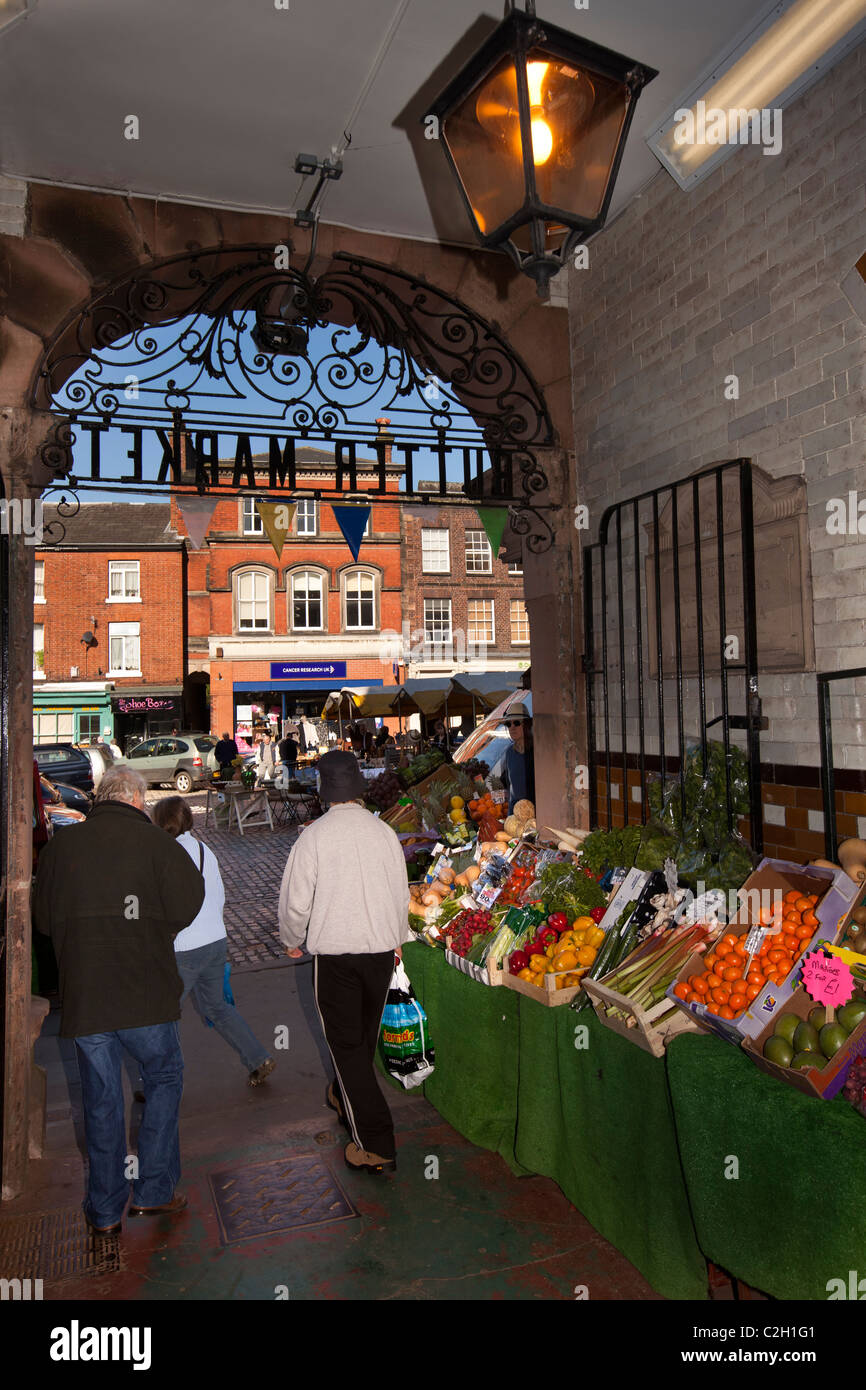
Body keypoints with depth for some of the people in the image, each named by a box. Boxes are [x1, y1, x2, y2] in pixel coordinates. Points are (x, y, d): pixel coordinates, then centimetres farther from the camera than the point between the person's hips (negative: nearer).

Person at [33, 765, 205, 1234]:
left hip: (83, 997, 3)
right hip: (145, 997, -3)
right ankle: (153, 1191, 18)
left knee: (100, 1099, 14)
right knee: (164, 1081, 17)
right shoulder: (153, 840, -8)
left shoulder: (60, 845, 3)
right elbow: (187, 904, -11)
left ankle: (105, 1210, 24)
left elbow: (43, 918, 10)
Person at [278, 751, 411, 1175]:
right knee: (365, 1034, 23)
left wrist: (292, 940, 12)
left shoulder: (314, 835, -13)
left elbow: (296, 901, -9)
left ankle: (375, 1143, 1)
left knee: (345, 1043, 4)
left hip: (334, 952, -4)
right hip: (382, 948, 4)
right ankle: (344, 1098, 47)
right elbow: (402, 895, 8)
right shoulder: (384, 832, -2)